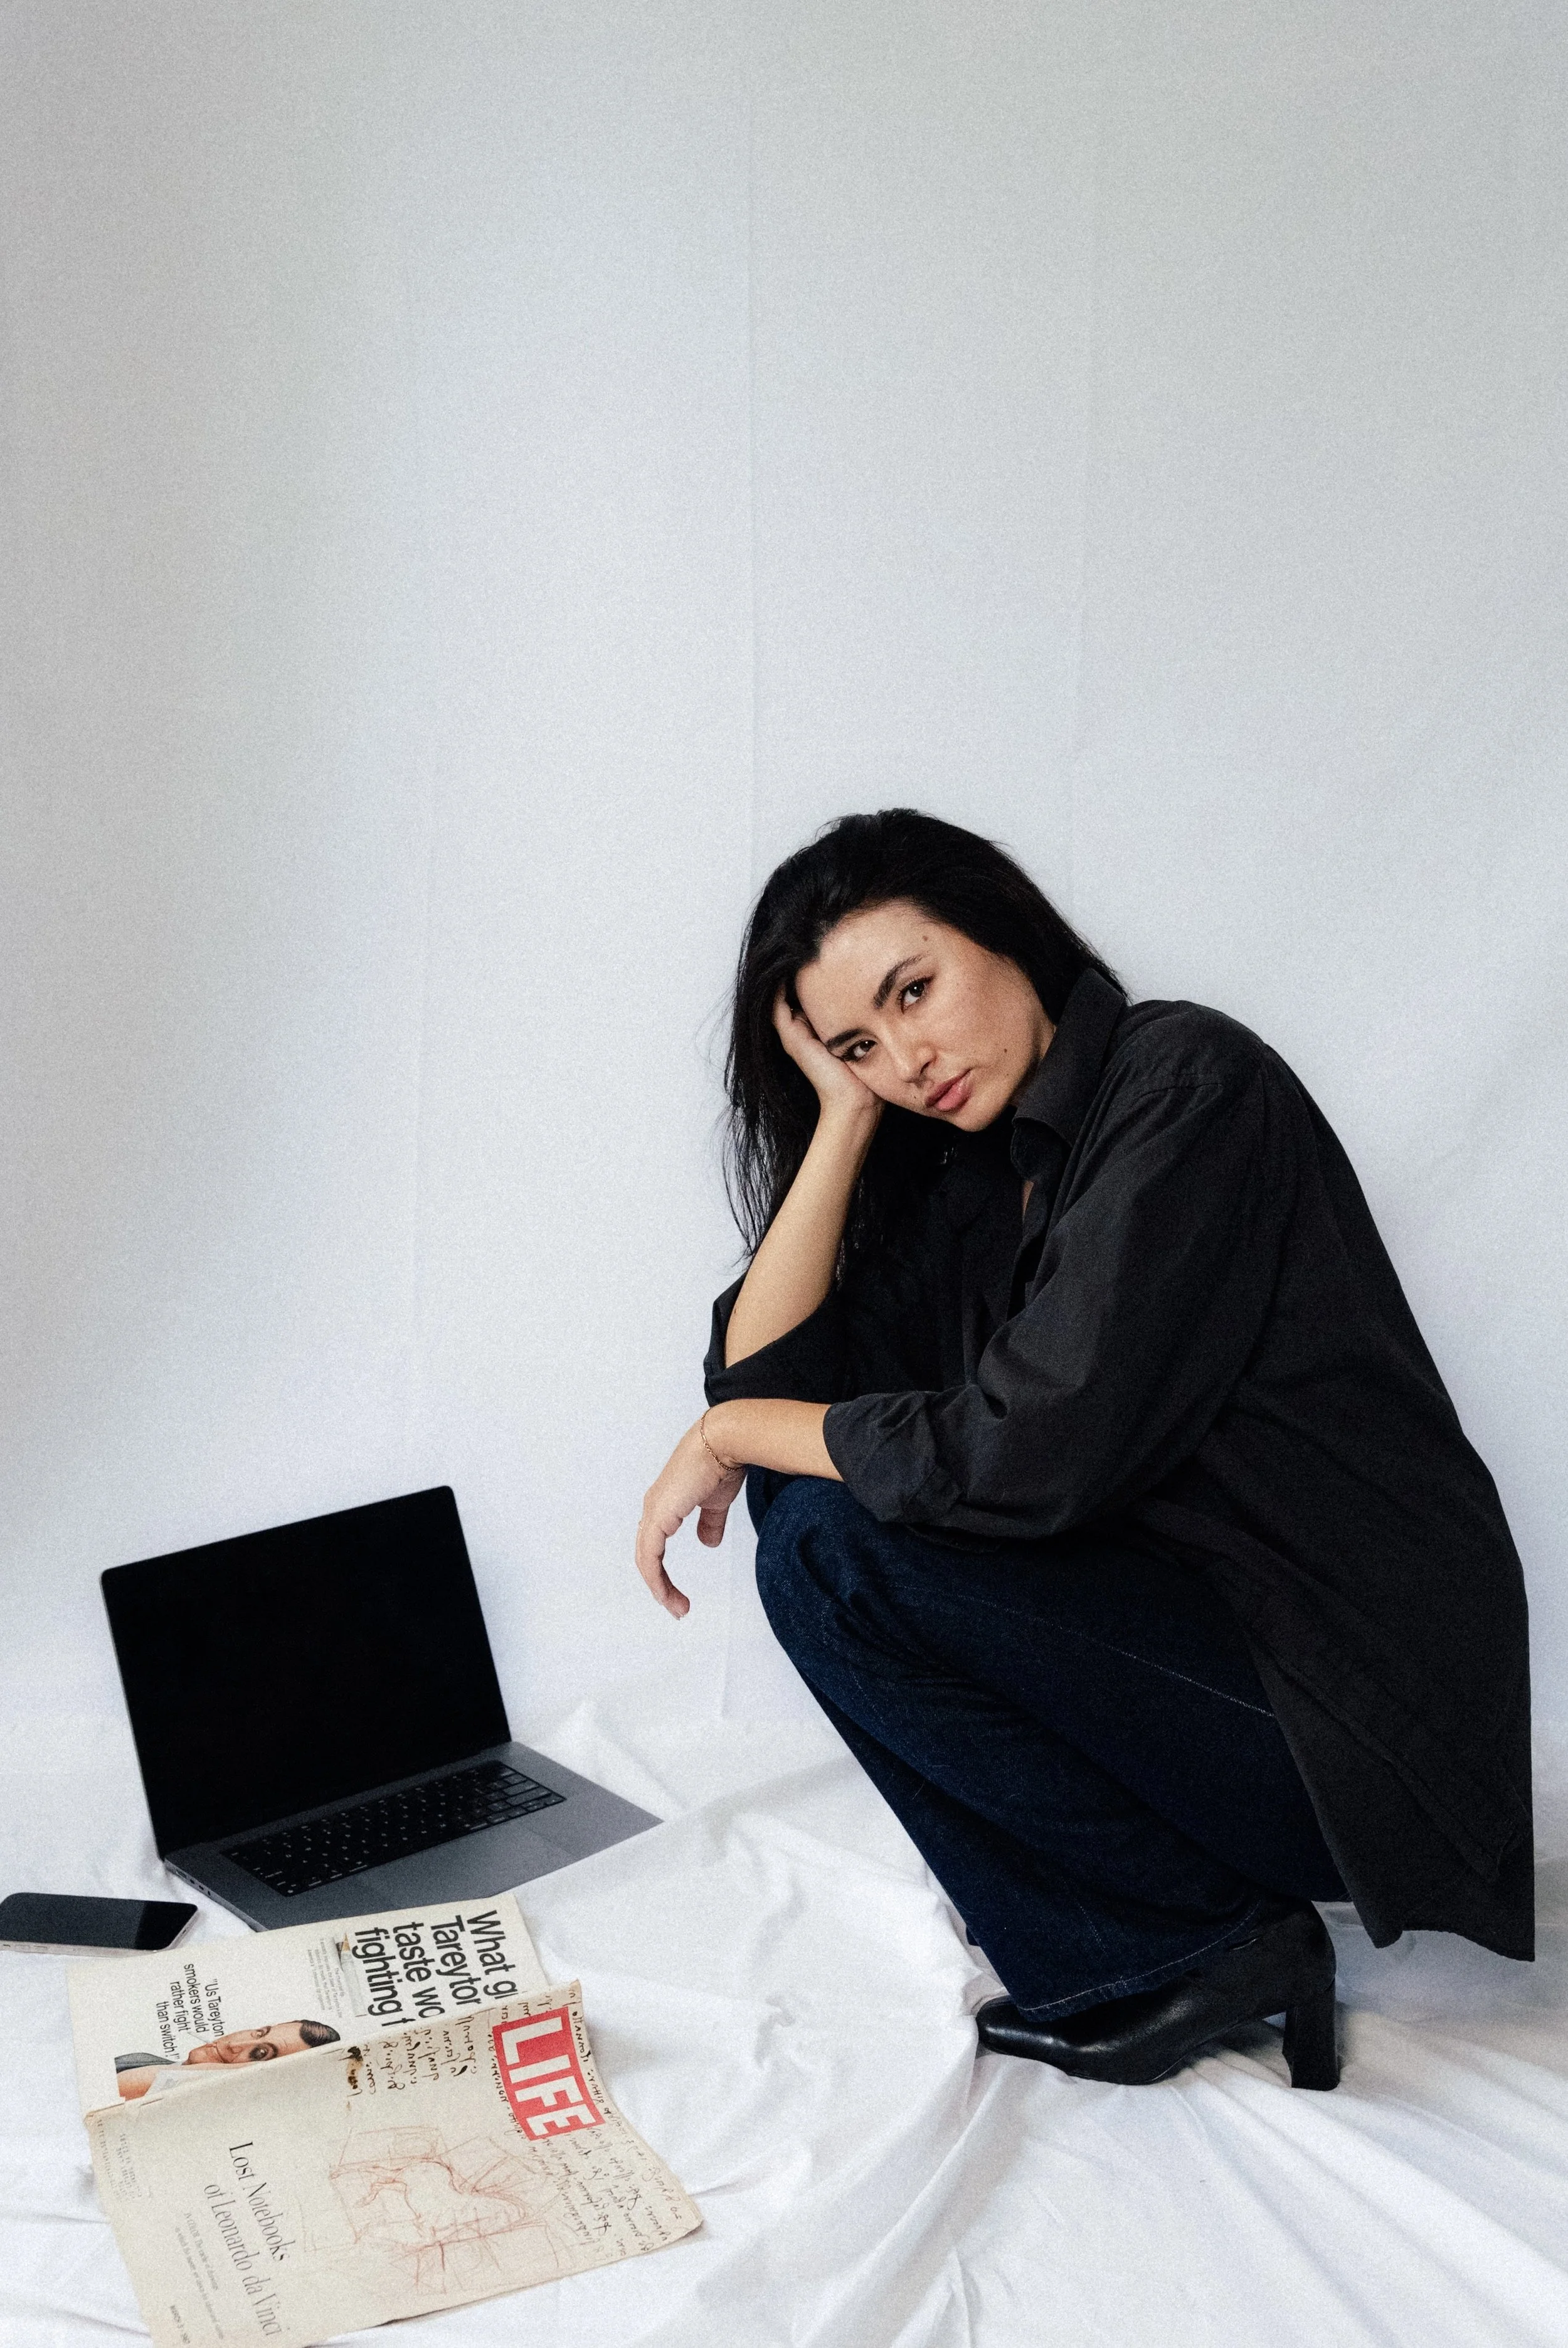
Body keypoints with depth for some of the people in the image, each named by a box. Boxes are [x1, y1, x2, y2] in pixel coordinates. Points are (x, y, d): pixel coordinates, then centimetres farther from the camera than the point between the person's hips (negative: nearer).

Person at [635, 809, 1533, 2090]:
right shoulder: (975, 1176, 10)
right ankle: (1106, 1950, 3)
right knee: (809, 1489, 6)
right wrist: (845, 1111, -1)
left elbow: (1029, 1457, -23)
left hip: (1355, 1717, -9)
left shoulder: (1186, 1082, -15)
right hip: (1193, 1638, 9)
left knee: (829, 1547, -17)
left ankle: (1197, 1943, -4)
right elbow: (765, 1371, 3)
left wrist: (727, 1436, -9)